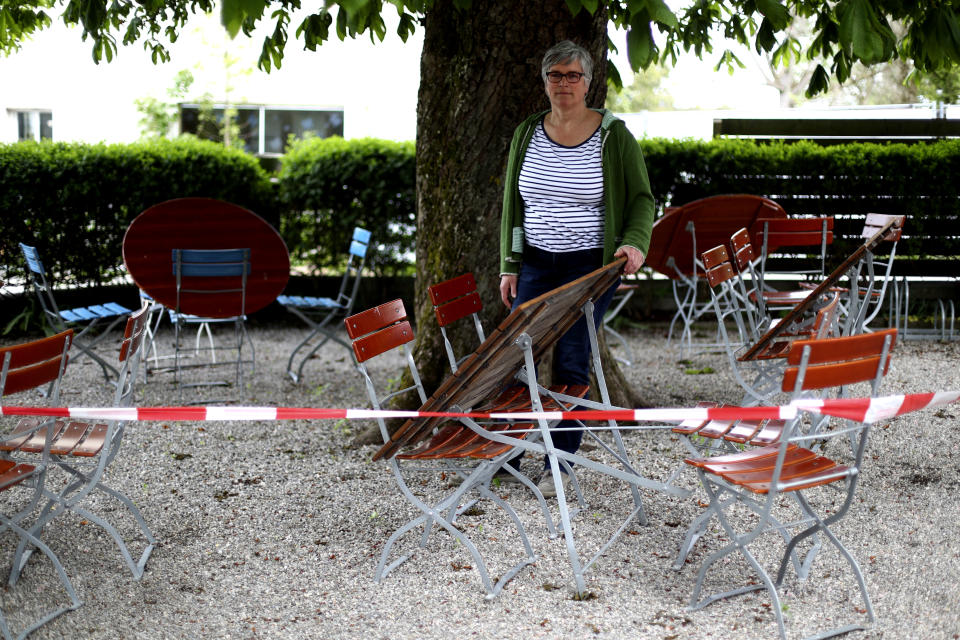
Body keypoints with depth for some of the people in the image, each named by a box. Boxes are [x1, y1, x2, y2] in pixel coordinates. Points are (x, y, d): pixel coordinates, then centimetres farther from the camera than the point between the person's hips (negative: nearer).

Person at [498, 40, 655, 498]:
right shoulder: (527, 133, 7)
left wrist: (634, 242, -16)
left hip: (590, 267, -3)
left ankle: (560, 465, 9)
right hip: (535, 264, 3)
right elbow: (511, 203, 12)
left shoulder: (614, 135, -2)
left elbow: (640, 199, 2)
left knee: (571, 364, -3)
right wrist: (509, 266, 7)